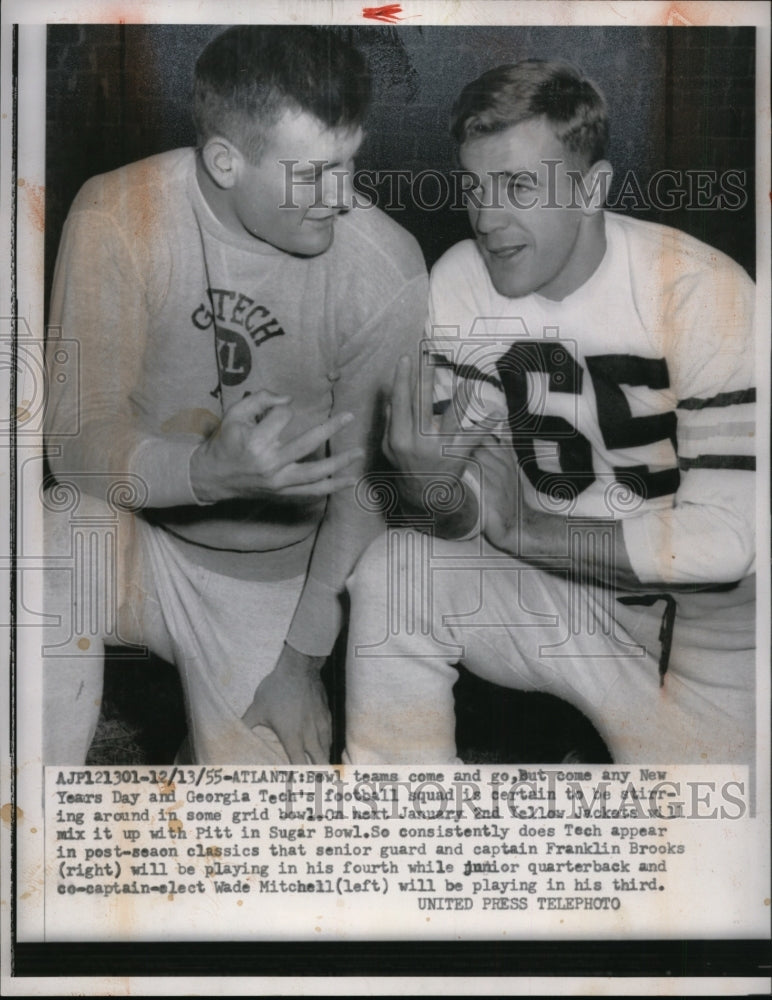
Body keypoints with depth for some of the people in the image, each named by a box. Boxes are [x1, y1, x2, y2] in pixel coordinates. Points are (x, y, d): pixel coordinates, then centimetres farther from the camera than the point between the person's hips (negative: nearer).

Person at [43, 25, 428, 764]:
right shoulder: (118, 217, -19)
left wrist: (301, 651, -8)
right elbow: (77, 441, -19)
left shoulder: (386, 268, -19)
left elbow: (366, 483, -9)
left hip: (274, 575, 1)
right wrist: (210, 472, -39)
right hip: (133, 525, 0)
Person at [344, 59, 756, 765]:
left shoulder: (700, 292, -18)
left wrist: (522, 534, -13)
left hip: (712, 609, -3)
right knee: (394, 568, -18)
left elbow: (720, 540, -21)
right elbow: (470, 516, -4)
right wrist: (432, 488, -29)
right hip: (562, 591, 3)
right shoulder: (460, 283, -5)